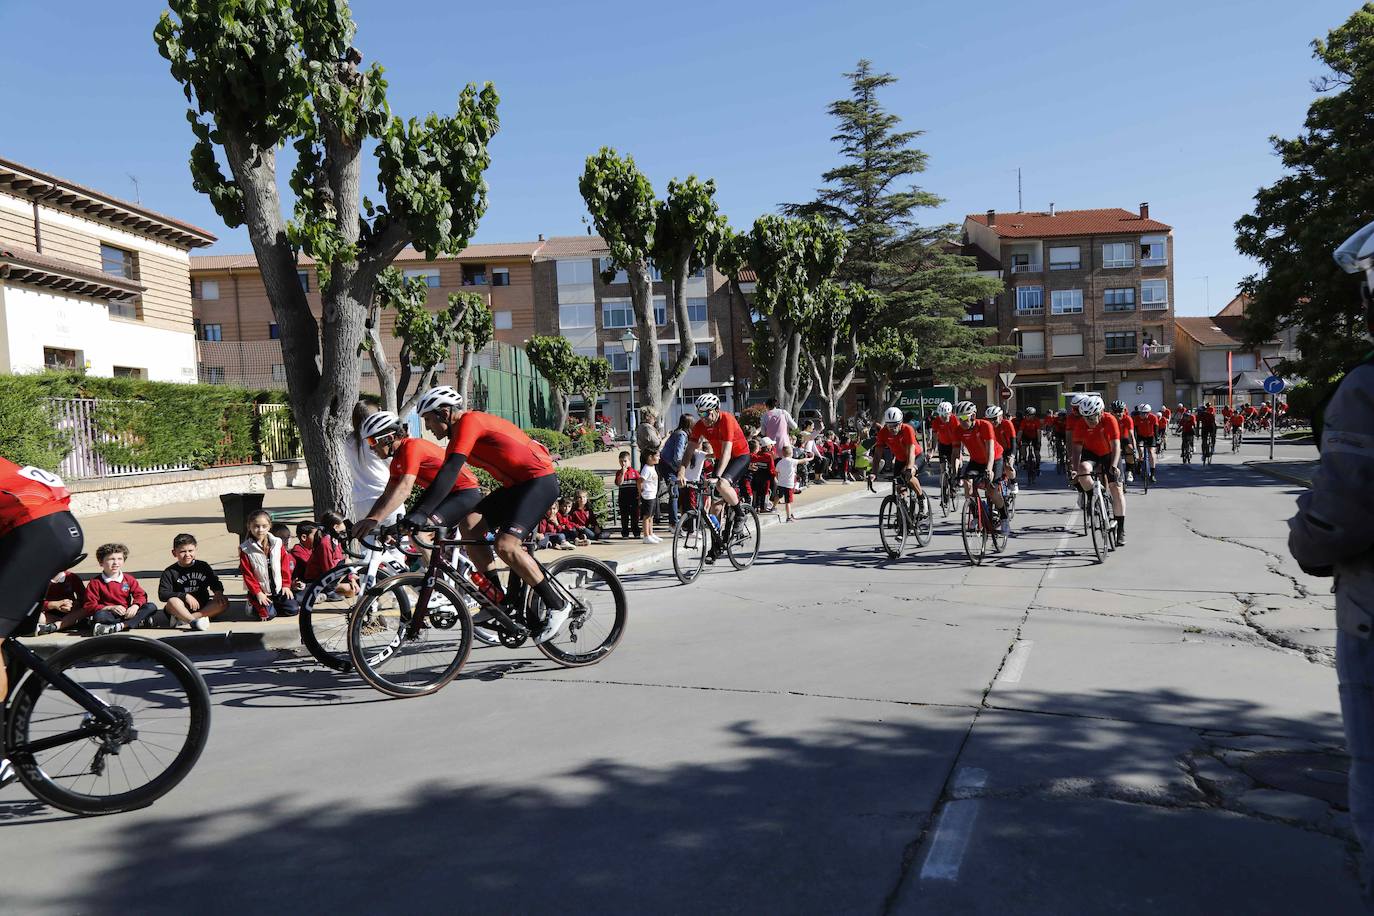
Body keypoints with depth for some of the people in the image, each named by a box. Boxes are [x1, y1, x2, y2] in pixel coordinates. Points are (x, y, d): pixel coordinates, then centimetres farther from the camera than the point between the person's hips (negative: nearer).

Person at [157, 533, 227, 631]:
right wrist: (185, 596, -21)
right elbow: (162, 595, -9)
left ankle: (183, 618, -31)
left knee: (223, 602, -23)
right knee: (172, 601, -33)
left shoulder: (203, 566, 9)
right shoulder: (170, 572, 1)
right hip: (182, 608, -3)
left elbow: (214, 582, 13)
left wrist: (218, 591, -11)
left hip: (203, 607, 3)